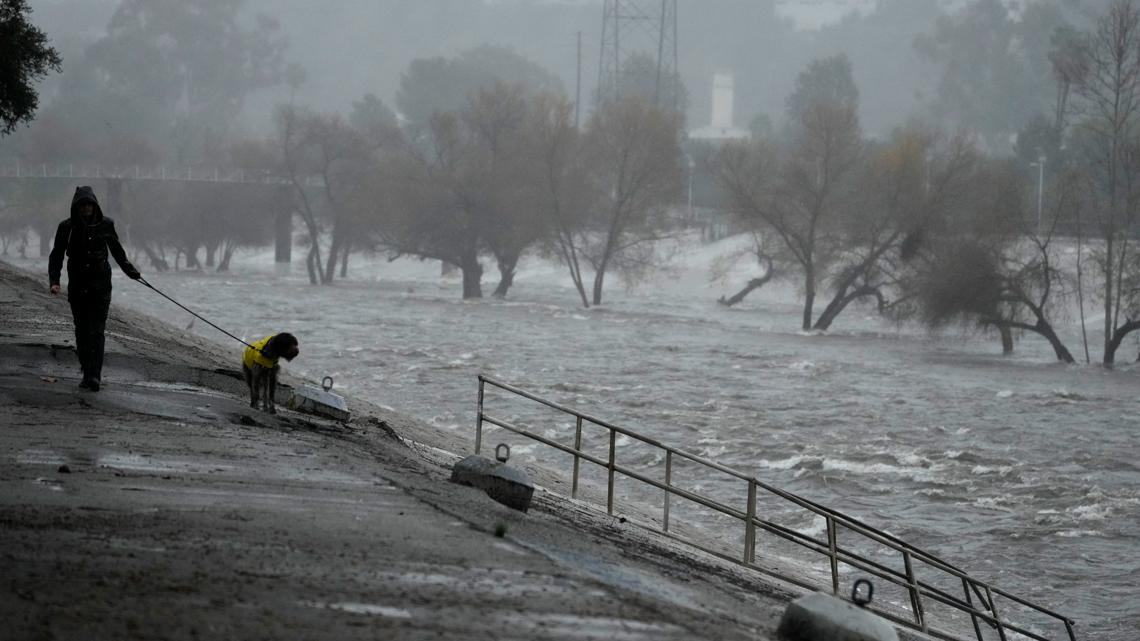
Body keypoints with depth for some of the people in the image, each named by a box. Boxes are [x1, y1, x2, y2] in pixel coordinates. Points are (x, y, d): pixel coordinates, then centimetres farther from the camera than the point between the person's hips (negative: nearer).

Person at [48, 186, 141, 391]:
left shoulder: (105, 225, 2)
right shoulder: (67, 227, -1)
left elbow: (117, 250, 18)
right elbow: (56, 256, 1)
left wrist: (130, 271, 25)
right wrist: (54, 280, -12)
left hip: (100, 284, -1)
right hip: (77, 285, 1)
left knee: (96, 330, -11)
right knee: (82, 331, 5)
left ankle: (95, 375, -19)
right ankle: (87, 373, 13)